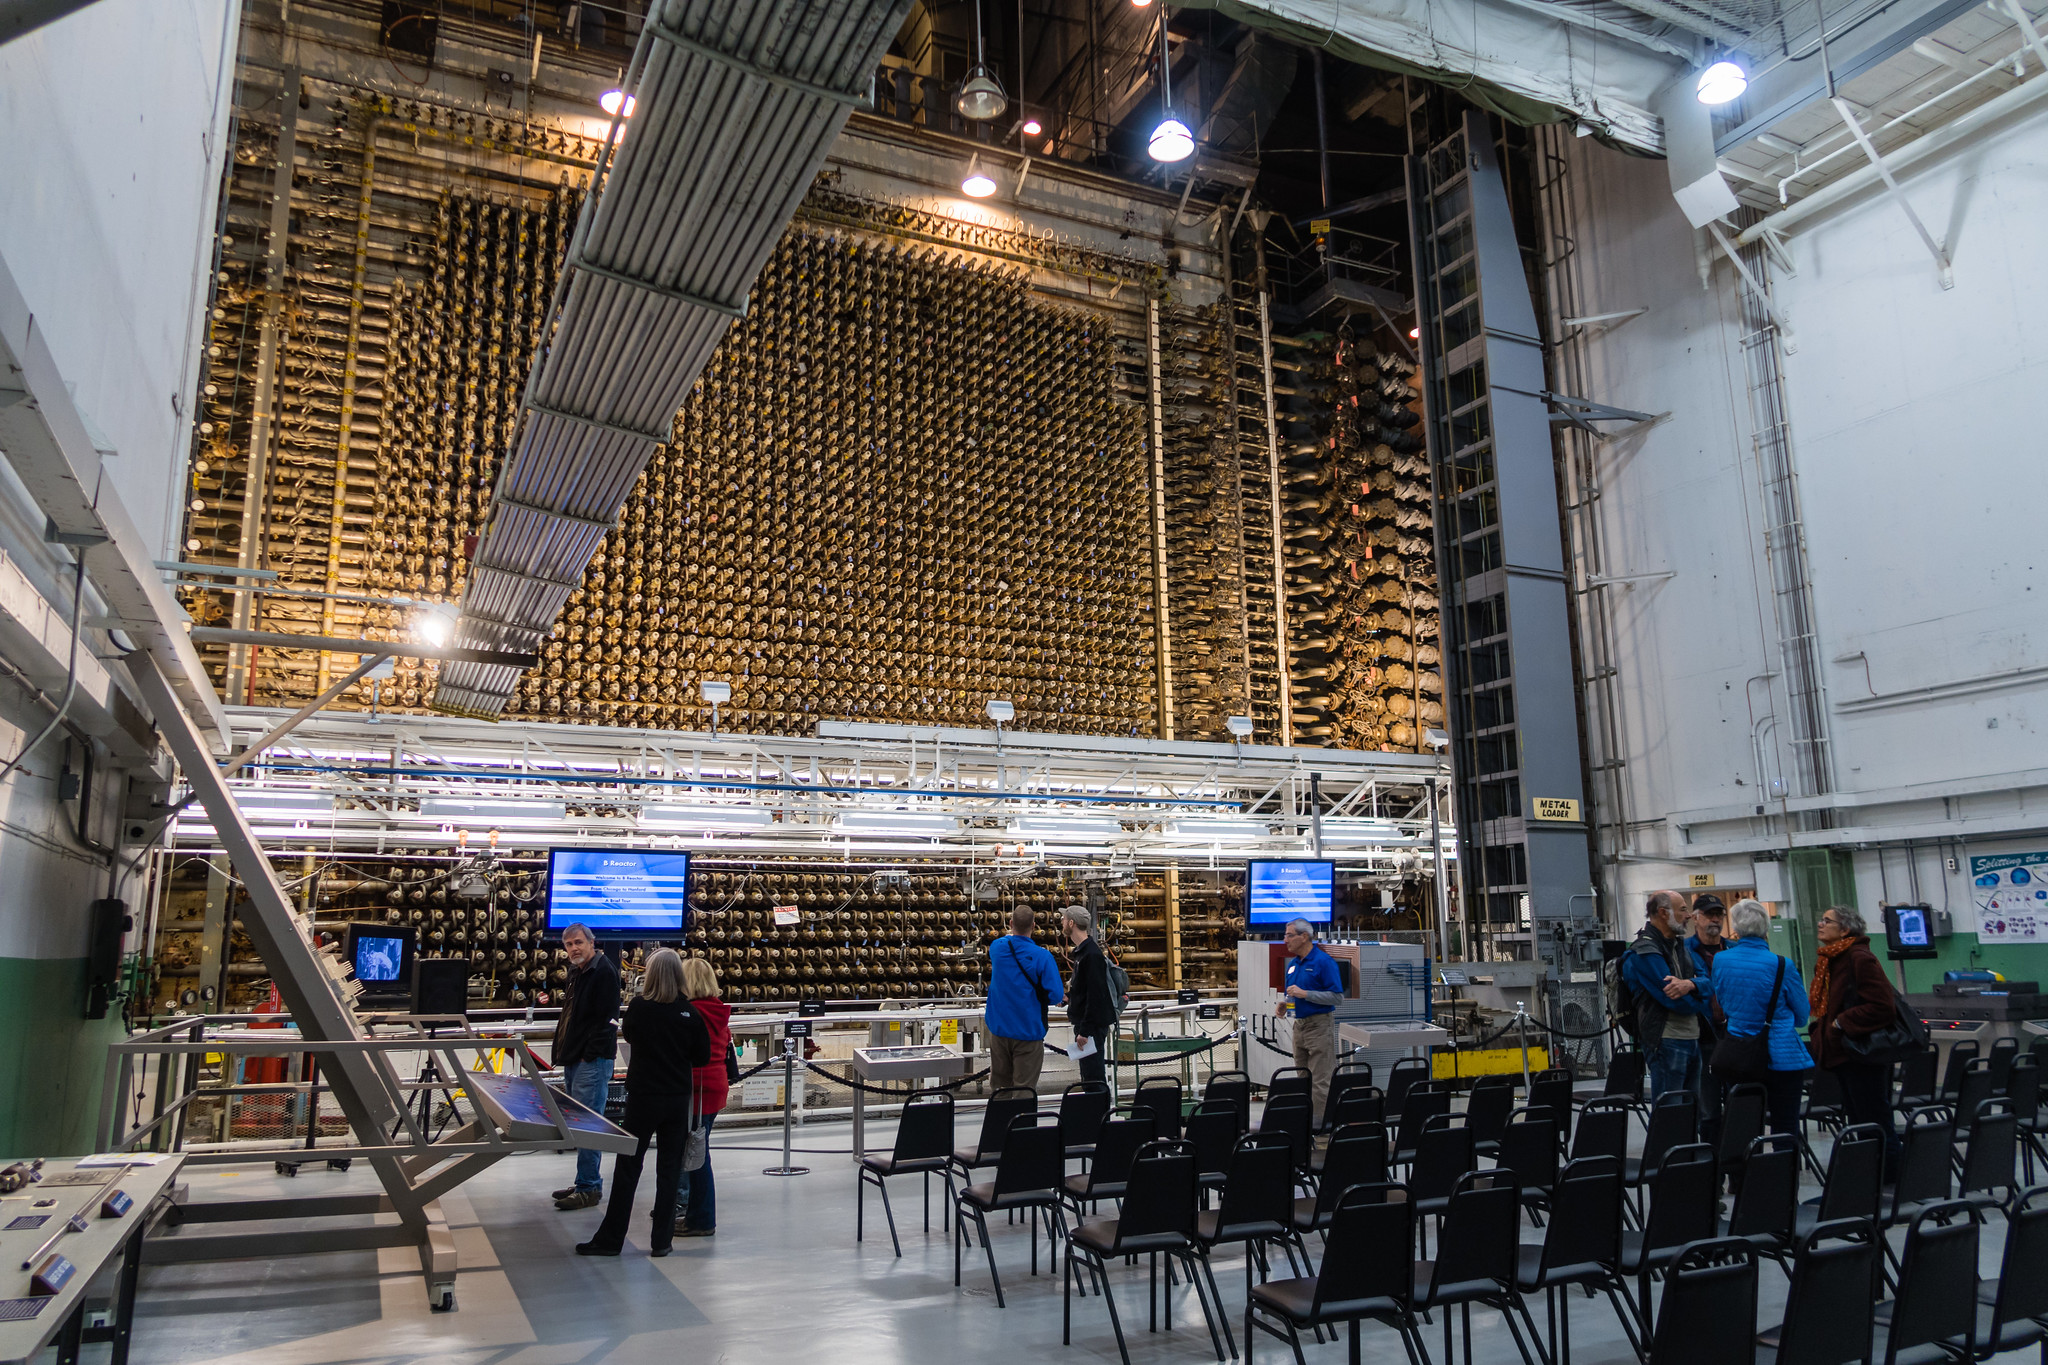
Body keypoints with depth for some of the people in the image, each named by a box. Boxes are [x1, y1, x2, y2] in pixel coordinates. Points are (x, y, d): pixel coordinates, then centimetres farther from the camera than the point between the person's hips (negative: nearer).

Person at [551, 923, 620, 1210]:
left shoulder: (604, 971, -13)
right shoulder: (577, 972, 18)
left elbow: (606, 1017, -18)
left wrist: (590, 1054, -19)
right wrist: (564, 1051, 17)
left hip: (592, 1060, -10)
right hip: (574, 1058, 10)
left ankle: (588, 1187, -2)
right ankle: (588, 1182, 22)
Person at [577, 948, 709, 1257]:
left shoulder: (639, 1006, -10)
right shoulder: (689, 1013, -8)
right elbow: (702, 1056, 1)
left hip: (643, 1096, -1)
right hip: (678, 1098, 1)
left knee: (627, 1167, 8)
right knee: (669, 1168, 9)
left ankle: (610, 1238, 14)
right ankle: (662, 1240, 13)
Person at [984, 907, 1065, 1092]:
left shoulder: (997, 947, -4)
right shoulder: (1042, 957, -17)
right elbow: (1055, 995, -16)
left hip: (999, 1028, 4)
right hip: (1029, 1030, -4)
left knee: (1001, 1085, 15)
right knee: (1025, 1089, 3)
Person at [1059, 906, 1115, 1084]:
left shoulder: (1091, 954, -19)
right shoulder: (1080, 951, 12)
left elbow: (1095, 995, -22)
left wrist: (1085, 1030, -23)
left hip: (1093, 1025, -10)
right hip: (1083, 1023, 10)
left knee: (1093, 1075, -7)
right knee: (1087, 1075, 15)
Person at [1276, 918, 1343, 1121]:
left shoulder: (1324, 962, -12)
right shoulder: (1293, 964, 13)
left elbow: (1337, 997, -16)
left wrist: (1305, 994, -20)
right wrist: (1285, 1004, 3)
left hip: (1320, 1025, -8)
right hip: (1299, 1025, 8)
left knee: (1321, 1080, -5)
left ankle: (1320, 1121, -1)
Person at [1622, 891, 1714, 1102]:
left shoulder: (1679, 944, 16)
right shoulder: (1644, 952, -14)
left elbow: (1708, 983, 7)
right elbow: (1673, 999, -20)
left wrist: (1690, 984, -17)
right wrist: (1701, 1004, 0)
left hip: (1691, 1038, 9)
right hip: (1666, 1042, -9)